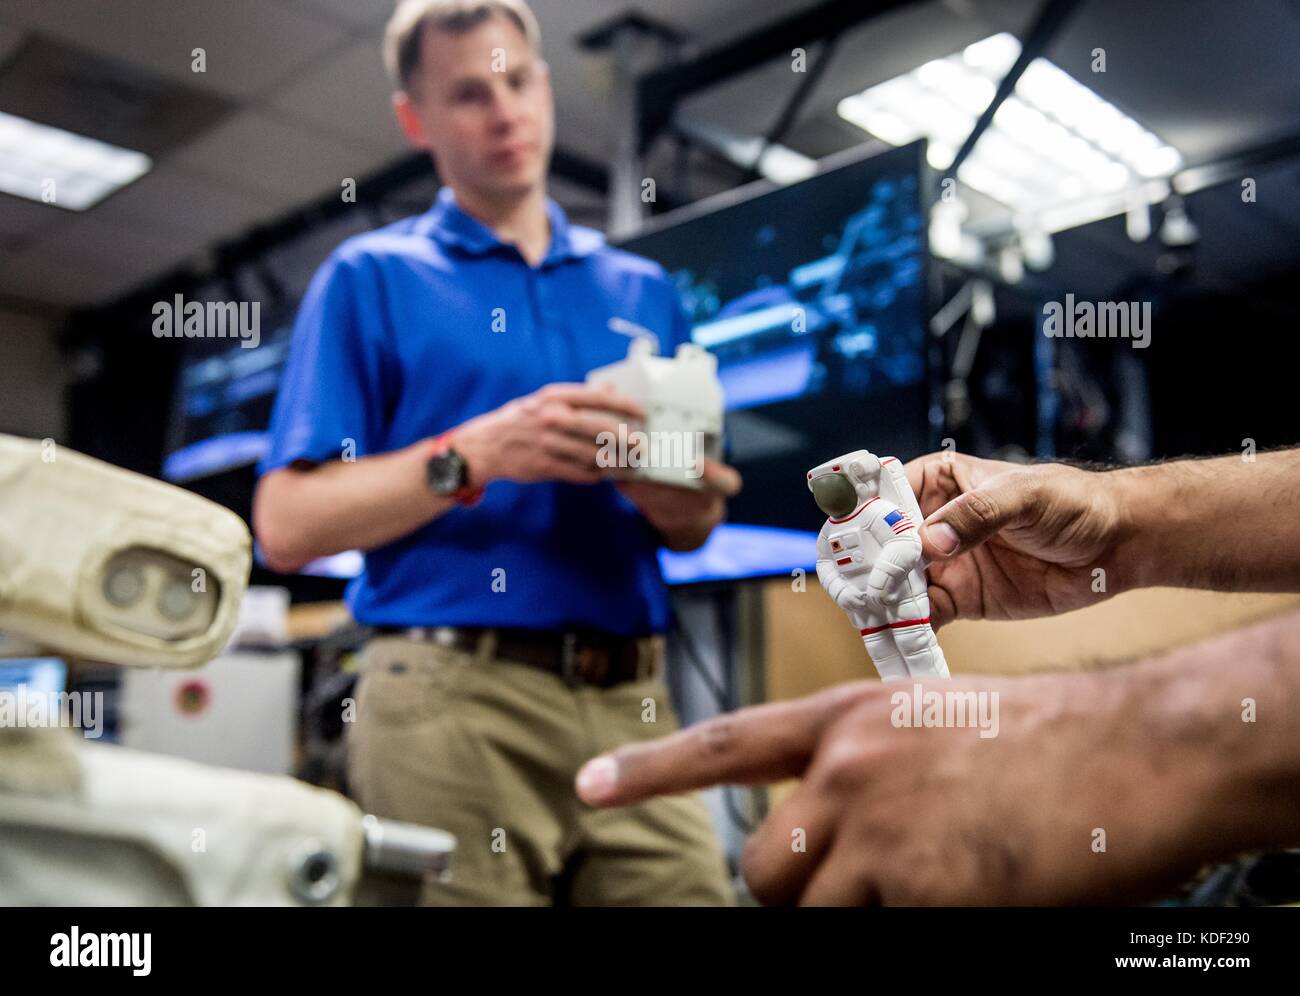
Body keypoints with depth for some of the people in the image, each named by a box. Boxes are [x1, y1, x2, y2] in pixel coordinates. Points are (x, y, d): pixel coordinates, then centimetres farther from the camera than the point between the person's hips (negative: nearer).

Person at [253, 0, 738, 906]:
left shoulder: (644, 290, 17)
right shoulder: (371, 278, 6)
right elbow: (287, 527, -3)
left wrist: (684, 504, -4)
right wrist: (476, 454, -16)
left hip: (632, 701, 4)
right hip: (456, 696, -3)